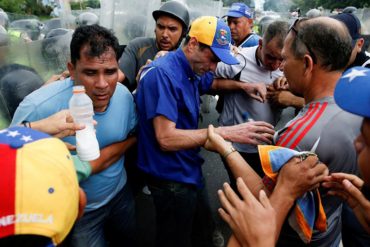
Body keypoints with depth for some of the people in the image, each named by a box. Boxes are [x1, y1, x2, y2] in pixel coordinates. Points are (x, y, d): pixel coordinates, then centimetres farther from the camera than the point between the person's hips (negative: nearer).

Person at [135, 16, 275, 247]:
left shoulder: (193, 70, 4)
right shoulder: (162, 73, -23)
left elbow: (215, 83, 24)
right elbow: (166, 138, -29)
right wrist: (226, 132, -31)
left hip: (189, 172, 9)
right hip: (172, 179, -9)